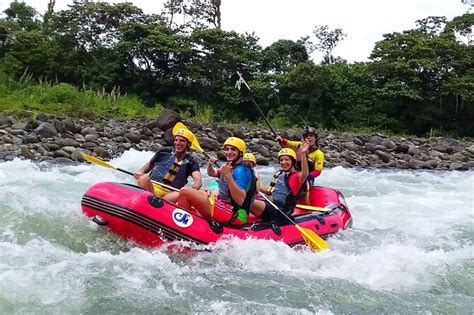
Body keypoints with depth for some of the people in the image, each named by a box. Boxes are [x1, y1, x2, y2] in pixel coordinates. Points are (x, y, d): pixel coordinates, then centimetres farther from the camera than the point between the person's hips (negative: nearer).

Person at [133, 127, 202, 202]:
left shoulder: (191, 163, 6)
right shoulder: (164, 152, 9)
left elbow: (198, 180, -10)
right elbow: (149, 165, 24)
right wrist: (141, 171, 1)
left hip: (169, 195, -1)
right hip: (151, 187, 1)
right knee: (144, 178, -32)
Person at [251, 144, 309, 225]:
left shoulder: (296, 177, -7)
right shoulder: (279, 174, 16)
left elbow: (304, 174, -31)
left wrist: (303, 154, -43)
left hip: (280, 212, -8)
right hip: (270, 204, 8)